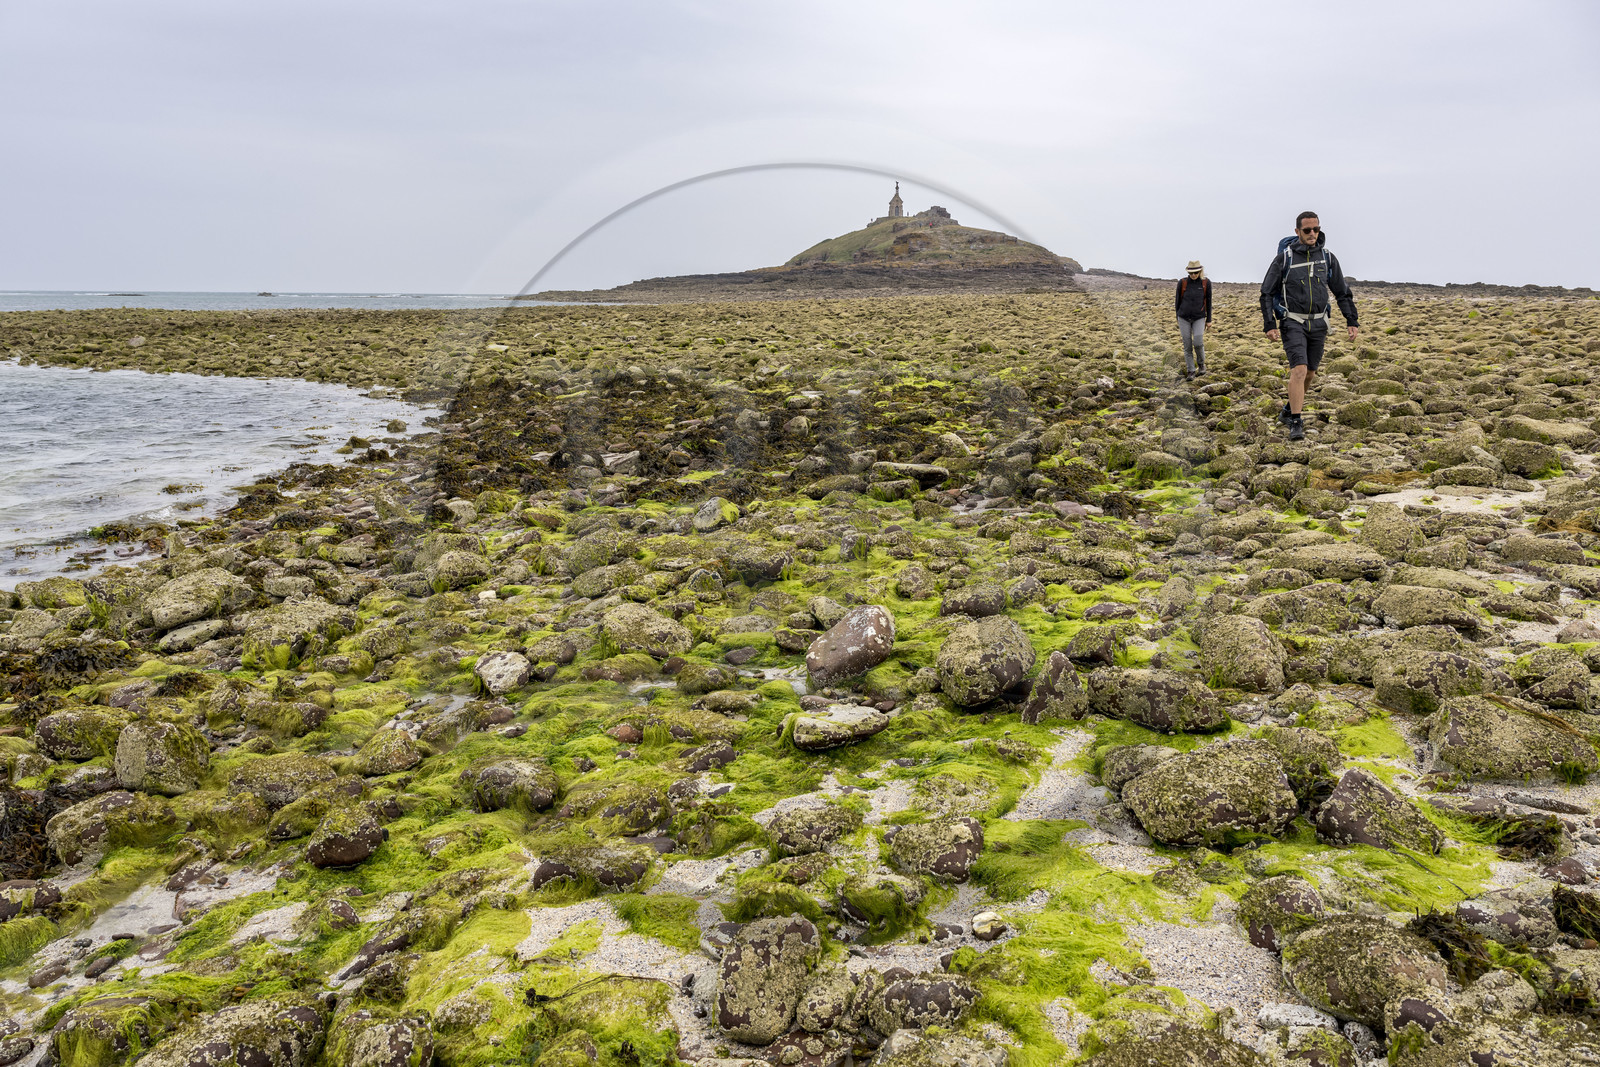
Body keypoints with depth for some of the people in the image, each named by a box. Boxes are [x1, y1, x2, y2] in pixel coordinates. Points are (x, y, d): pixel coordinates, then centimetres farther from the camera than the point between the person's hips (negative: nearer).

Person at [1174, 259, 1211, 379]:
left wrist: (1209, 320, 4)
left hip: (1199, 318, -1)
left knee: (1198, 343, -15)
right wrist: (1178, 319, 8)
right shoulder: (1182, 282, -6)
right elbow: (1178, 300, 4)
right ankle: (1190, 371, 12)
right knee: (1187, 346, 0)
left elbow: (1208, 301, 1)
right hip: (1184, 318, 1)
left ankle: (1201, 362, 14)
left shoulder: (1206, 282, -6)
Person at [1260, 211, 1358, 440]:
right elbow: (1267, 293, -4)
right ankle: (1296, 425, -17)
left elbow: (1342, 292, 10)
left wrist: (1352, 321, 3)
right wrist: (1269, 325, -13)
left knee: (1310, 373, 11)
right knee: (1299, 370, -19)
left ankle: (1287, 412, 32)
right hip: (1292, 323, -4)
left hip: (1318, 324, 5)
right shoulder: (1284, 258, -8)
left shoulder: (1327, 258, 3)